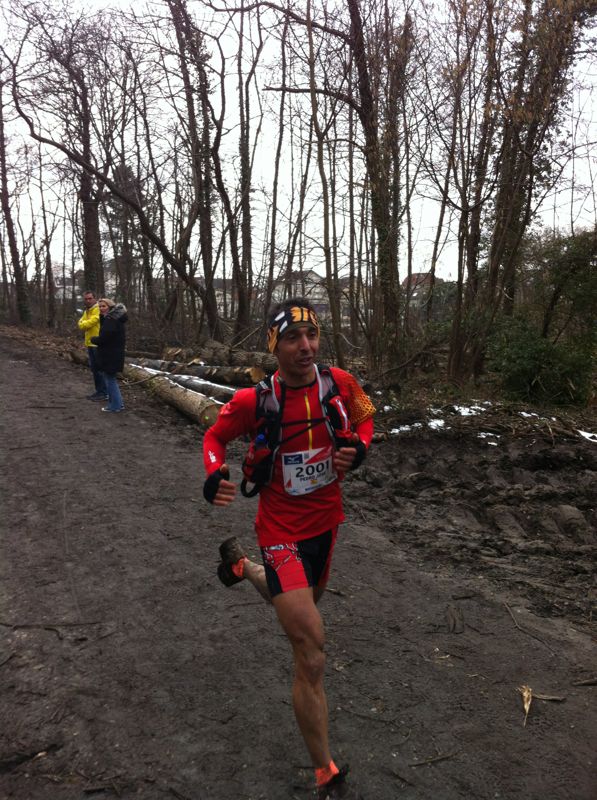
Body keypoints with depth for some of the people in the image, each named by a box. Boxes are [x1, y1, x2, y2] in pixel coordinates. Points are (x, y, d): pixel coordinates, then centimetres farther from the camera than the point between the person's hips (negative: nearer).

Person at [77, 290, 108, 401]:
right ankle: (99, 391, 22)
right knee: (94, 368, 14)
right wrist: (85, 324, -11)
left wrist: (83, 324, -2)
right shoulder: (86, 311, 17)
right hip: (90, 343, 9)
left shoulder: (98, 310, -13)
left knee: (99, 368, -7)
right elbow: (80, 324, 9)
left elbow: (90, 322, -21)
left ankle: (104, 393, -2)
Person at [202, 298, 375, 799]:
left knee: (303, 605, 31)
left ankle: (243, 567, 59)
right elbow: (215, 437, -2)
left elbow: (365, 417, 9)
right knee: (312, 655, -9)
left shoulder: (340, 384, -11)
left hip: (326, 520, 5)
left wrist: (358, 448, -12)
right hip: (283, 529, -5)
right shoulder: (253, 400, -19)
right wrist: (215, 475, -22)